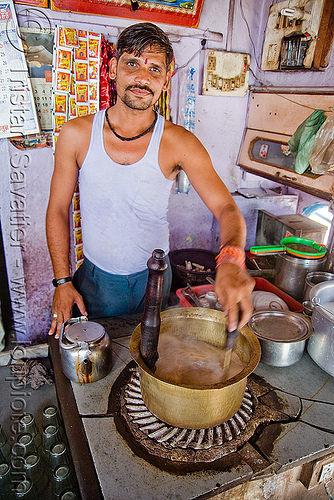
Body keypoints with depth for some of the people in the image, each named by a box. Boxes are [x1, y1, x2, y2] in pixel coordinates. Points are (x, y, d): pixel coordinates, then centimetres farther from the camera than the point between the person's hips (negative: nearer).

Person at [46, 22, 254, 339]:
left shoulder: (179, 144, -15)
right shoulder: (76, 135, -12)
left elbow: (226, 208, -20)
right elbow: (58, 210, -3)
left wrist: (230, 260, -41)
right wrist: (62, 281, -5)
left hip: (153, 277, 0)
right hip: (95, 278, 1)